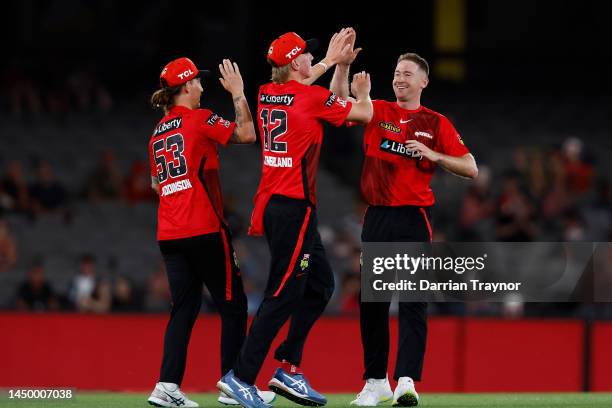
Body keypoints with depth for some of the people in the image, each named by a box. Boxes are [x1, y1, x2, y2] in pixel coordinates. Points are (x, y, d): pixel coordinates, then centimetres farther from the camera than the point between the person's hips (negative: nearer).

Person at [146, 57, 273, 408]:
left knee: (185, 307, 6)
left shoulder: (158, 132, 15)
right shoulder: (198, 119, -6)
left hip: (169, 233, 7)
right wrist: (238, 93, -3)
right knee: (233, 304, 2)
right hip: (204, 229, -7)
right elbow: (246, 134, -11)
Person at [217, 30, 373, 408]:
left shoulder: (267, 94, 9)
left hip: (273, 203, 9)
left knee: (321, 284, 16)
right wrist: (362, 92, 22)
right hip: (295, 207, -9)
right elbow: (365, 114, 0)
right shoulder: (313, 97, -12)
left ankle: (290, 370, 13)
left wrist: (331, 61, 39)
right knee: (284, 295, -7)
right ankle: (241, 377, -9)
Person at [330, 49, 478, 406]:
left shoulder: (436, 123, 4)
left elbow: (471, 169, 2)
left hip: (414, 219, -3)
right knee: (372, 301, 5)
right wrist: (343, 65, -15)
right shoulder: (377, 112, 11)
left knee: (413, 302, -10)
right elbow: (339, 99, -1)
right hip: (377, 216, 3)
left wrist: (433, 155, -11)